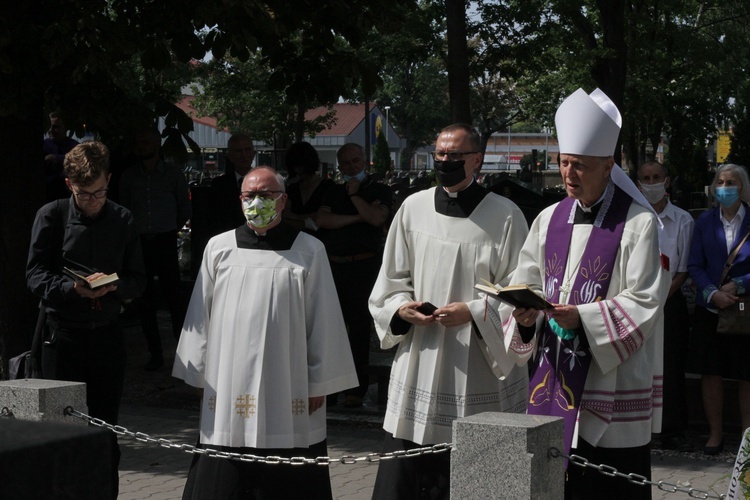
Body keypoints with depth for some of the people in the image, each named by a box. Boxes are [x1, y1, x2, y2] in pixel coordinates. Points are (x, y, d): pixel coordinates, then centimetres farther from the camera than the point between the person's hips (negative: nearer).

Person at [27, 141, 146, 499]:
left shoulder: (122, 220, 6)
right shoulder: (51, 216, -1)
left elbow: (138, 280, 7)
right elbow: (35, 275, -5)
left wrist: (113, 286, -15)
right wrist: (73, 288, -22)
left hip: (106, 332, 2)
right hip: (63, 332, -2)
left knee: (106, 426, 7)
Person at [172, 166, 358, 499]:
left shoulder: (309, 251, 0)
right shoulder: (219, 248, 6)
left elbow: (323, 321, 2)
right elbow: (201, 316, 11)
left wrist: (320, 384, 1)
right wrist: (199, 376, 11)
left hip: (289, 390, -2)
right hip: (229, 387, 2)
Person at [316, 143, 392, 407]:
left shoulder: (378, 190, 7)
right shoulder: (333, 193, 17)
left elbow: (377, 218, -11)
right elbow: (322, 219, 0)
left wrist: (354, 195, -5)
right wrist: (358, 217, -5)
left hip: (364, 264, -4)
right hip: (334, 265, 4)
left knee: (359, 328, -5)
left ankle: (357, 389, -3)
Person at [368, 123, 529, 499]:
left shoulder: (505, 216, -4)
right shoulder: (413, 208, 7)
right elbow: (391, 281, 15)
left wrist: (474, 312, -16)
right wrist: (401, 309, -5)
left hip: (479, 373, -3)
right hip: (419, 367, 3)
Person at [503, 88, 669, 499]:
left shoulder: (638, 223, -6)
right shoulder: (549, 220, 11)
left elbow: (644, 302, -11)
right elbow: (525, 283, 11)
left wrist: (583, 317, -22)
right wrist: (525, 315, -11)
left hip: (613, 382, -5)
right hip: (555, 375, 5)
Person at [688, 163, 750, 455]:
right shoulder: (705, 222, 6)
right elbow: (695, 266, 3)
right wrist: (713, 293, -11)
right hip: (709, 309, 2)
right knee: (710, 373, 5)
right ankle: (715, 434, 16)